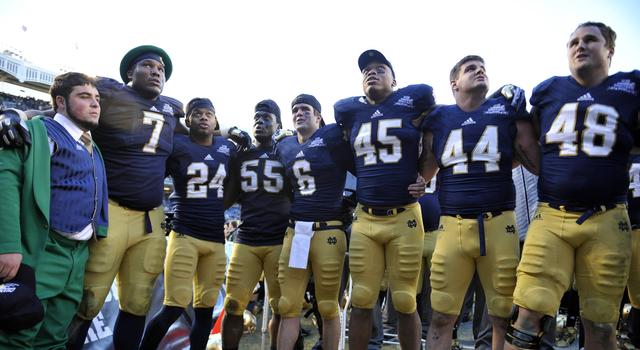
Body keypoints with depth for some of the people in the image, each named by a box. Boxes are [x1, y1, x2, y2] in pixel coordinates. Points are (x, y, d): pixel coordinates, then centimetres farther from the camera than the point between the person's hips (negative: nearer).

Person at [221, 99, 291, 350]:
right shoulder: (241, 158, 15)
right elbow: (227, 199, 15)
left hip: (280, 240, -2)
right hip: (245, 240, 2)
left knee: (281, 308, 3)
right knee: (233, 306, 0)